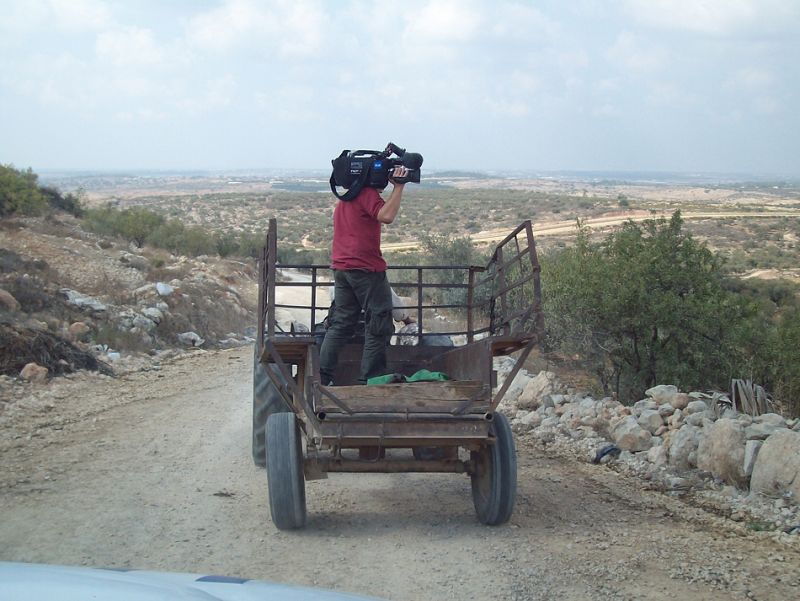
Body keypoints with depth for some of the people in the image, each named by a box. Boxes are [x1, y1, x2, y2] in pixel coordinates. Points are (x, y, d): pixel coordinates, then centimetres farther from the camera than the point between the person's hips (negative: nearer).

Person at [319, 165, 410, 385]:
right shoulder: (367, 194, -11)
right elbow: (386, 216, -25)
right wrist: (398, 186, -19)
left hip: (341, 268, 9)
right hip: (366, 268, -9)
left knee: (341, 323, 11)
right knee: (379, 327, -1)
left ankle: (322, 377, 6)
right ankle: (369, 380, -2)